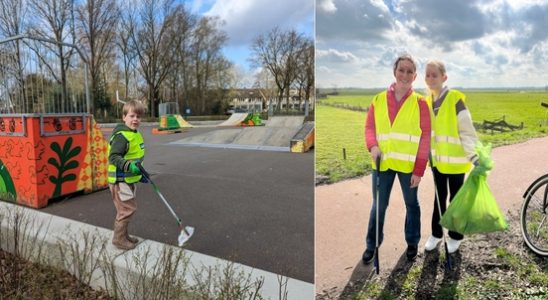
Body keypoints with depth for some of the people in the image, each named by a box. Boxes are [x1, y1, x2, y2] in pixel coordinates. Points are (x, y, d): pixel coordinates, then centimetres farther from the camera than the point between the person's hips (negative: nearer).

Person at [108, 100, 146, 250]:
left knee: (127, 209, 20)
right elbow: (113, 157, -27)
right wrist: (128, 166, -40)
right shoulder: (121, 136, -20)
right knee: (127, 209, -3)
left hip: (130, 179, 10)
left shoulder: (136, 134, 11)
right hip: (120, 180, -10)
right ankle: (119, 239, 12)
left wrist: (141, 173, 25)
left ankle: (123, 235, 35)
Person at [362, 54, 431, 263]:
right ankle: (372, 244, 28)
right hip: (383, 162, 2)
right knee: (379, 205, 11)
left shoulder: (420, 102, -3)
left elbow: (425, 135, -5)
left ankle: (412, 242, 36)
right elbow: (370, 127, 7)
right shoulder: (378, 100, 4)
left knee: (411, 203, 16)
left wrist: (419, 169, -9)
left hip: (408, 164, -1)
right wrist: (373, 146, -15)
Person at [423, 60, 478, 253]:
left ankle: (455, 236, 27)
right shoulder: (427, 102, 3)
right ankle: (436, 233, 30)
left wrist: (474, 155, -23)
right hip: (437, 159, 5)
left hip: (455, 159, -5)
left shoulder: (455, 99, -16)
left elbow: (467, 130, -17)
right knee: (439, 198, 16)